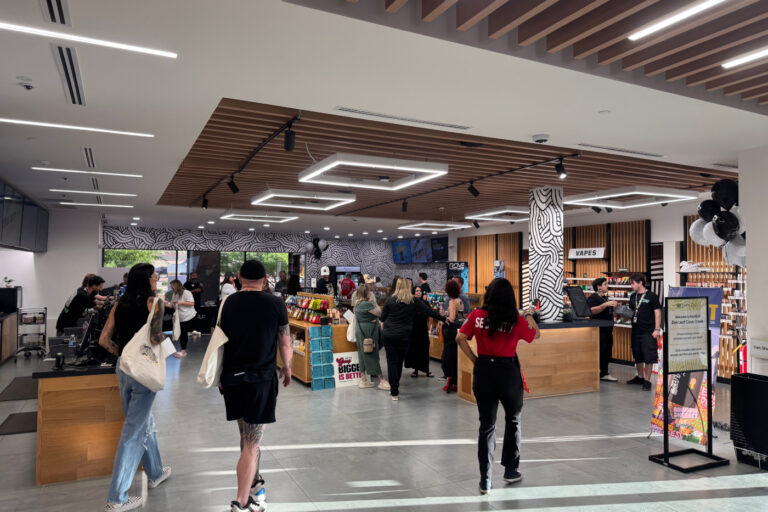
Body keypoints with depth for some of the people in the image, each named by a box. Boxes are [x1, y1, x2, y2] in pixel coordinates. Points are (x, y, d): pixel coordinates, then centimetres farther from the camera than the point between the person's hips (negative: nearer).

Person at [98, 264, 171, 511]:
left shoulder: (119, 305, 7)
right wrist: (166, 338, -2)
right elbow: (155, 338, -22)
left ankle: (155, 473, 40)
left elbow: (104, 339, 4)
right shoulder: (154, 302, -12)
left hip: (122, 368, 7)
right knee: (134, 431, 1)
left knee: (144, 422, 22)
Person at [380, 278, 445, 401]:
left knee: (392, 362, 2)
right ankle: (395, 387, 30)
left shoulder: (390, 300, -1)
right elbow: (429, 311, 5)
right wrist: (443, 318, 14)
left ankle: (394, 392, 1)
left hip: (388, 335, 0)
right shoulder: (414, 302, 0)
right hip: (403, 337, 0)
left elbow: (382, 317, 4)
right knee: (399, 362, 17)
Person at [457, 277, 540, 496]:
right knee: (513, 420, 22)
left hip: (483, 371, 2)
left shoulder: (477, 316, -5)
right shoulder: (515, 320, -9)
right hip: (508, 372, -1)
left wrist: (474, 359, 1)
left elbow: (461, 338, -7)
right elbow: (535, 336, 7)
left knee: (486, 425, 11)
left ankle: (485, 479, 13)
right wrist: (530, 318, 24)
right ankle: (510, 470, 32)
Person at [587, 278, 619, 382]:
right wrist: (606, 304, -31)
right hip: (599, 331, -9)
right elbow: (592, 311, -26)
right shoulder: (593, 298, -10)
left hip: (607, 331, 9)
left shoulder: (604, 298, 19)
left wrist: (613, 306, 15)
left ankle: (604, 373, 19)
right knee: (599, 353, -7)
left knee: (607, 353, 11)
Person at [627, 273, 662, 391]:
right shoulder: (633, 296, 11)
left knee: (648, 356, -3)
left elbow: (657, 313, -8)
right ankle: (640, 377, 29)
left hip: (648, 331, -6)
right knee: (637, 355, 14)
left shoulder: (652, 296, -7)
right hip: (636, 330, 6)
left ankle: (647, 380, 6)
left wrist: (657, 329, -13)